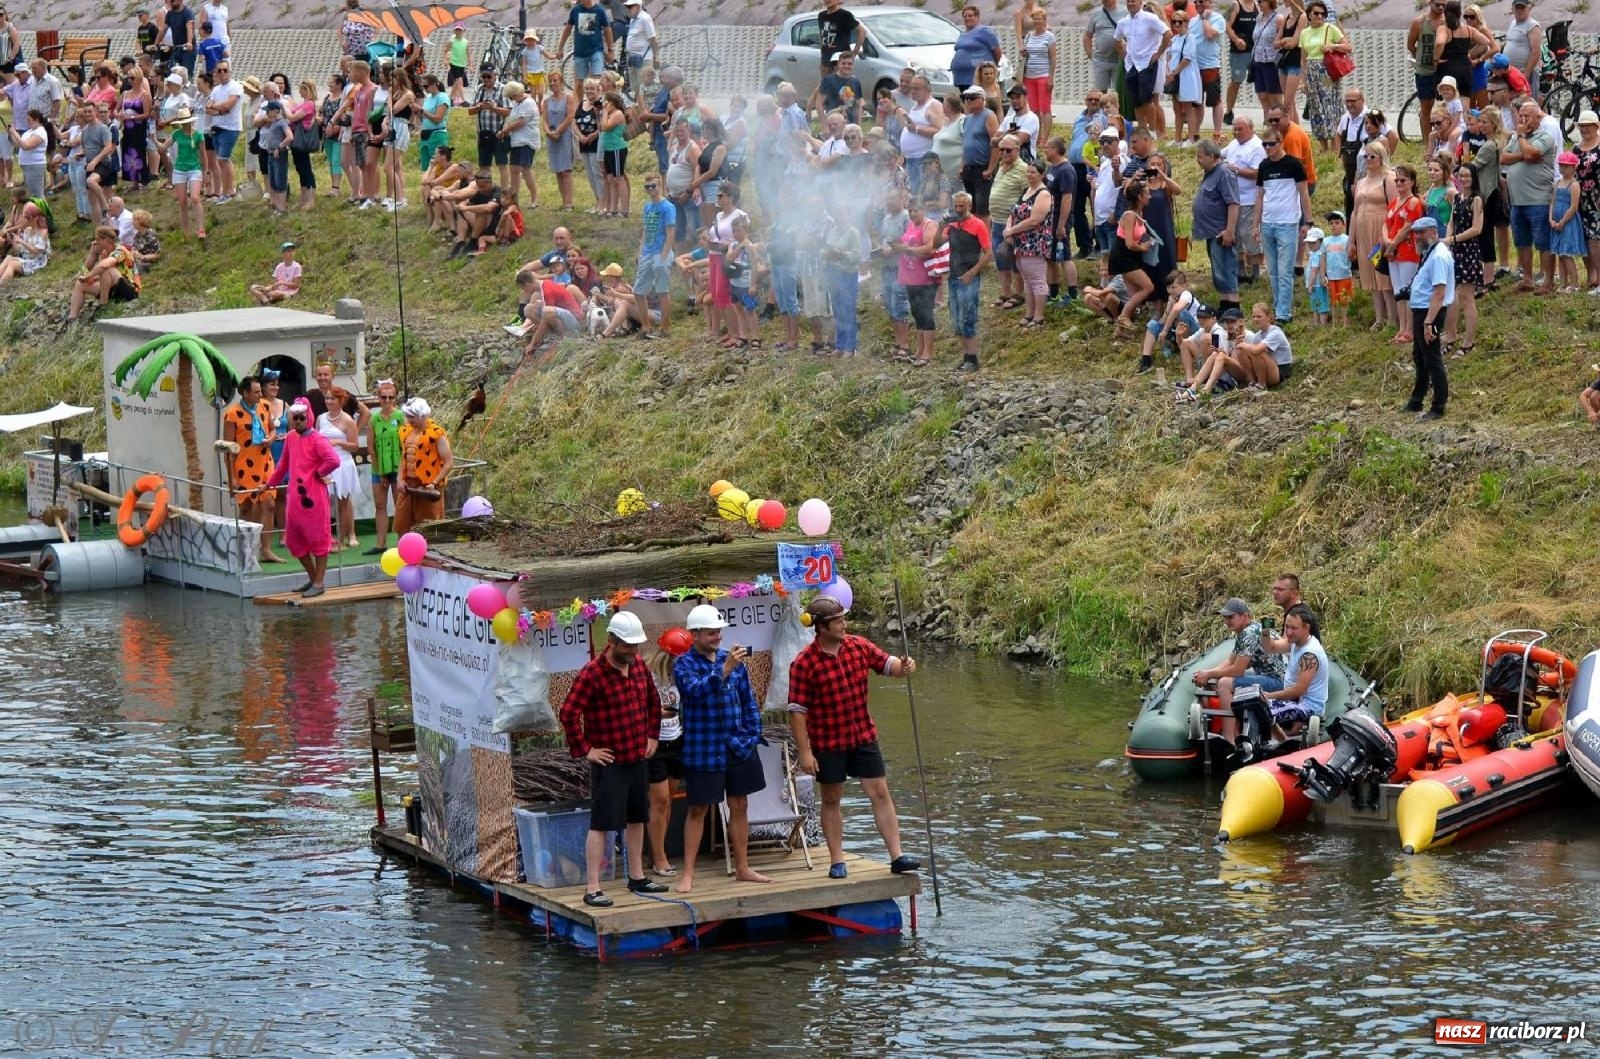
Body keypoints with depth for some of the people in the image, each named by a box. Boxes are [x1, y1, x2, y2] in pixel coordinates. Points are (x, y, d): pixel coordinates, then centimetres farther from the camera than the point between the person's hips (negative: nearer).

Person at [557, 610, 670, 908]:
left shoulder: (639, 666, 6)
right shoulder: (592, 673, -17)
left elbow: (653, 701, 23)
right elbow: (568, 713, -20)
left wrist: (652, 735, 16)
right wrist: (584, 750, -16)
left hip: (639, 758, 8)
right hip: (609, 763, -8)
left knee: (637, 819, 17)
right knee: (602, 824, -7)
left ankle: (636, 877, 30)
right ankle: (592, 889, -5)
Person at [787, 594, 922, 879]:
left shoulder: (859, 647, -1)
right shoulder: (804, 663, -15)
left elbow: (888, 664, 4)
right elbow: (797, 711, -14)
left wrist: (904, 666, -22)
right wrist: (804, 752, -16)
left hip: (863, 737, 4)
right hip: (827, 743, -4)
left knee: (880, 793, 1)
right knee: (831, 800, 8)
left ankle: (896, 856, 2)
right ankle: (837, 861, 17)